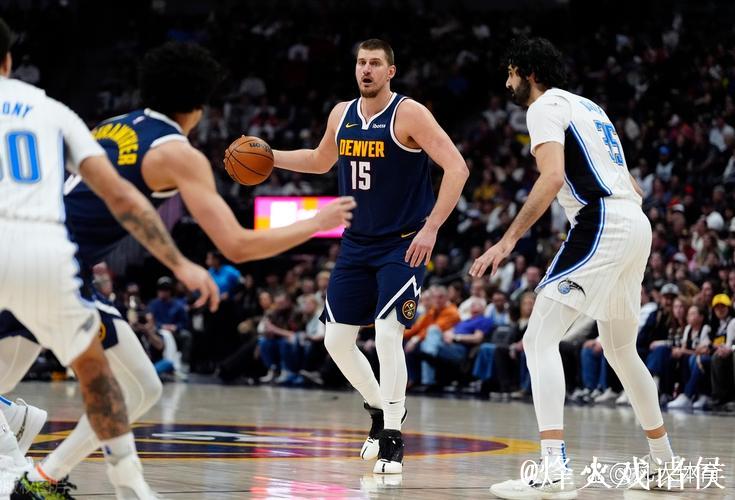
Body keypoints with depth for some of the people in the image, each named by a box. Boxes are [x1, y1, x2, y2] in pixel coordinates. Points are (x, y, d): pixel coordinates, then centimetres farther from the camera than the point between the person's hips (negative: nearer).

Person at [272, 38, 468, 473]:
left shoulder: (409, 114, -15)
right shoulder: (342, 114, 5)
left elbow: (457, 168, -21)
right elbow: (321, 161, 25)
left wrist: (431, 227, -26)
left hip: (404, 245, -7)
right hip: (358, 243, 7)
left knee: (388, 332, -20)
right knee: (337, 338, 6)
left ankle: (393, 437, -9)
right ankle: (380, 409, 28)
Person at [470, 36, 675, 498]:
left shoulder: (546, 106, -2)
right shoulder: (588, 107, 26)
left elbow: (552, 177, -18)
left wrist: (509, 240, -21)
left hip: (602, 225, -9)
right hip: (637, 223, 9)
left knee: (540, 339, -14)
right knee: (621, 350, 25)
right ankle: (664, 458, 35)